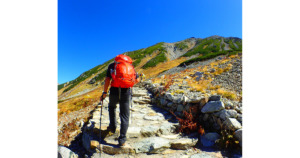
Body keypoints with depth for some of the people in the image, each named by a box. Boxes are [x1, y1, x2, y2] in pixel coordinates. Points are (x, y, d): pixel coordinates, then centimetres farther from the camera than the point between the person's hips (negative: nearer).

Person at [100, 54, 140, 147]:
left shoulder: (112, 65, 12)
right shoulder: (130, 65, 15)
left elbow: (107, 79, 1)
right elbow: (137, 80, 14)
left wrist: (104, 92, 6)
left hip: (114, 91, 0)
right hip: (126, 92, 1)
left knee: (112, 107, 32)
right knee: (125, 116, 8)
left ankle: (113, 126, 29)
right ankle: (122, 140, 9)